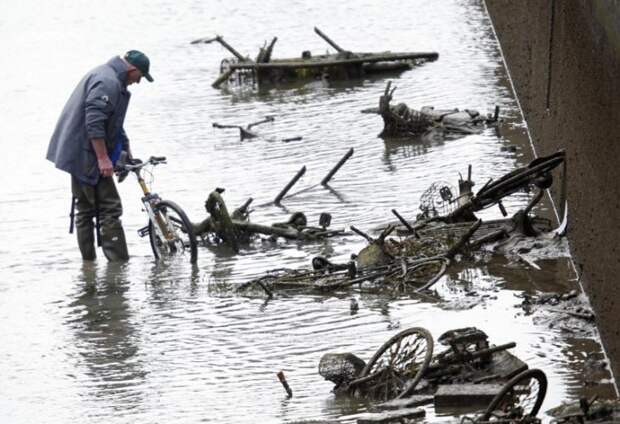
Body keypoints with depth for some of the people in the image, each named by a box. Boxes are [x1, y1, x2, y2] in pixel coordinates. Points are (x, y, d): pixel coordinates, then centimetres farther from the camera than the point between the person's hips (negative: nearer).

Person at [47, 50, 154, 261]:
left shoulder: (104, 76, 17)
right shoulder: (107, 83, -18)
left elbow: (113, 123, 28)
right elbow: (94, 123, -26)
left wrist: (126, 150, 29)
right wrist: (103, 158, -24)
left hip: (76, 155, 11)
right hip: (87, 156, -11)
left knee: (85, 210, 14)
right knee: (110, 208, -9)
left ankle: (89, 262, 19)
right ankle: (118, 260, -11)